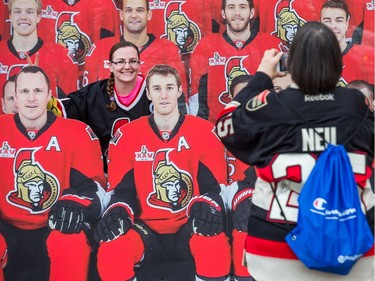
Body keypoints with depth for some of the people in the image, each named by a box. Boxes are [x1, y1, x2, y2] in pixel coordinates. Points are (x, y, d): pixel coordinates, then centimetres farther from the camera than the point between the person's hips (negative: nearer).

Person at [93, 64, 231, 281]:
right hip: (147, 230, 1)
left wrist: (206, 208, -25)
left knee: (214, 244, -36)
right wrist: (118, 213, -19)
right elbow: (122, 190, 5)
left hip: (189, 228, -1)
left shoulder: (205, 132, 1)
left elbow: (213, 186, -1)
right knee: (111, 251, -31)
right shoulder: (127, 135, 4)